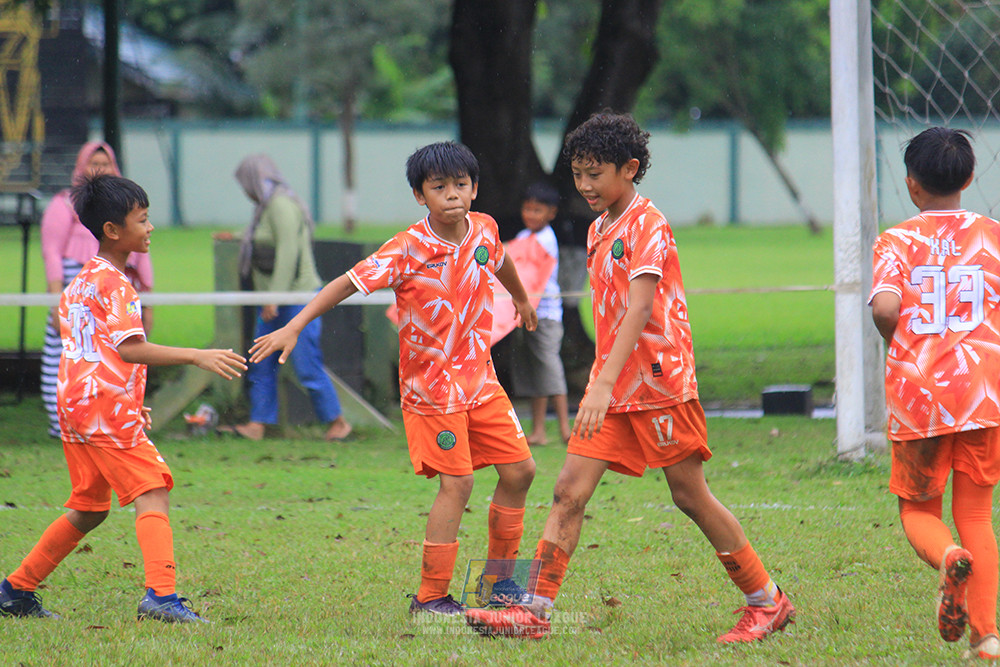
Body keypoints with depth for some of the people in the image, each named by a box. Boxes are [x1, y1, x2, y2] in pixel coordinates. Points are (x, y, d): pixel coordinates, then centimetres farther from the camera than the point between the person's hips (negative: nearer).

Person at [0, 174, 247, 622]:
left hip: (75, 408, 9)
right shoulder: (113, 283, -11)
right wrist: (197, 357, -28)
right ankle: (160, 595, -27)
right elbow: (129, 348, -23)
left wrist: (129, 403, 26)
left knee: (87, 510, 18)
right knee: (152, 494, -14)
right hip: (107, 408, -9)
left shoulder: (80, 281, 19)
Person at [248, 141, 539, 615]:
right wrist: (294, 327, -28)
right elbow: (347, 283, -19)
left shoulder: (484, 230, -2)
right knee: (456, 483, -11)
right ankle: (430, 598, -2)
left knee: (519, 470, 6)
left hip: (480, 377, 6)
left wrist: (521, 299, 42)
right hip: (431, 386, -6)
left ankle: (499, 581, 21)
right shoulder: (408, 250, -19)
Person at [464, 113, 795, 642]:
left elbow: (639, 308, -24)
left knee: (690, 497, 0)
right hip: (612, 386, 8)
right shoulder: (598, 230, 14)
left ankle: (767, 603, 12)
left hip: (659, 381, -8)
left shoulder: (647, 225, -14)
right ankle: (534, 612, -5)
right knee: (569, 491, -3)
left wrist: (605, 385, -33)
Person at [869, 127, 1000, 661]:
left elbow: (885, 307, -16)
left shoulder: (897, 241, 0)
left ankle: (948, 558, -20)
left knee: (917, 508, 15)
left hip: (917, 395, -1)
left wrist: (900, 343, 5)